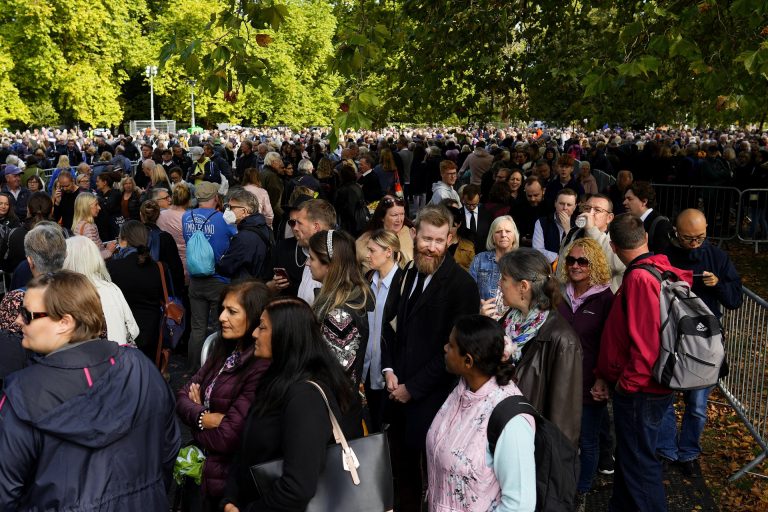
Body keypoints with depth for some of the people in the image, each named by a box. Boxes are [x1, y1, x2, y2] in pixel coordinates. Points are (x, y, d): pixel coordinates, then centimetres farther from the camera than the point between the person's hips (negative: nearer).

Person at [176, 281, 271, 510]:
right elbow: (183, 396, 2)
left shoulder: (262, 368, -25)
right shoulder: (225, 350, 3)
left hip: (225, 480, -7)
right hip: (200, 462, 7)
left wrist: (196, 417, -5)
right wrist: (203, 417, -19)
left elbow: (227, 438, -24)